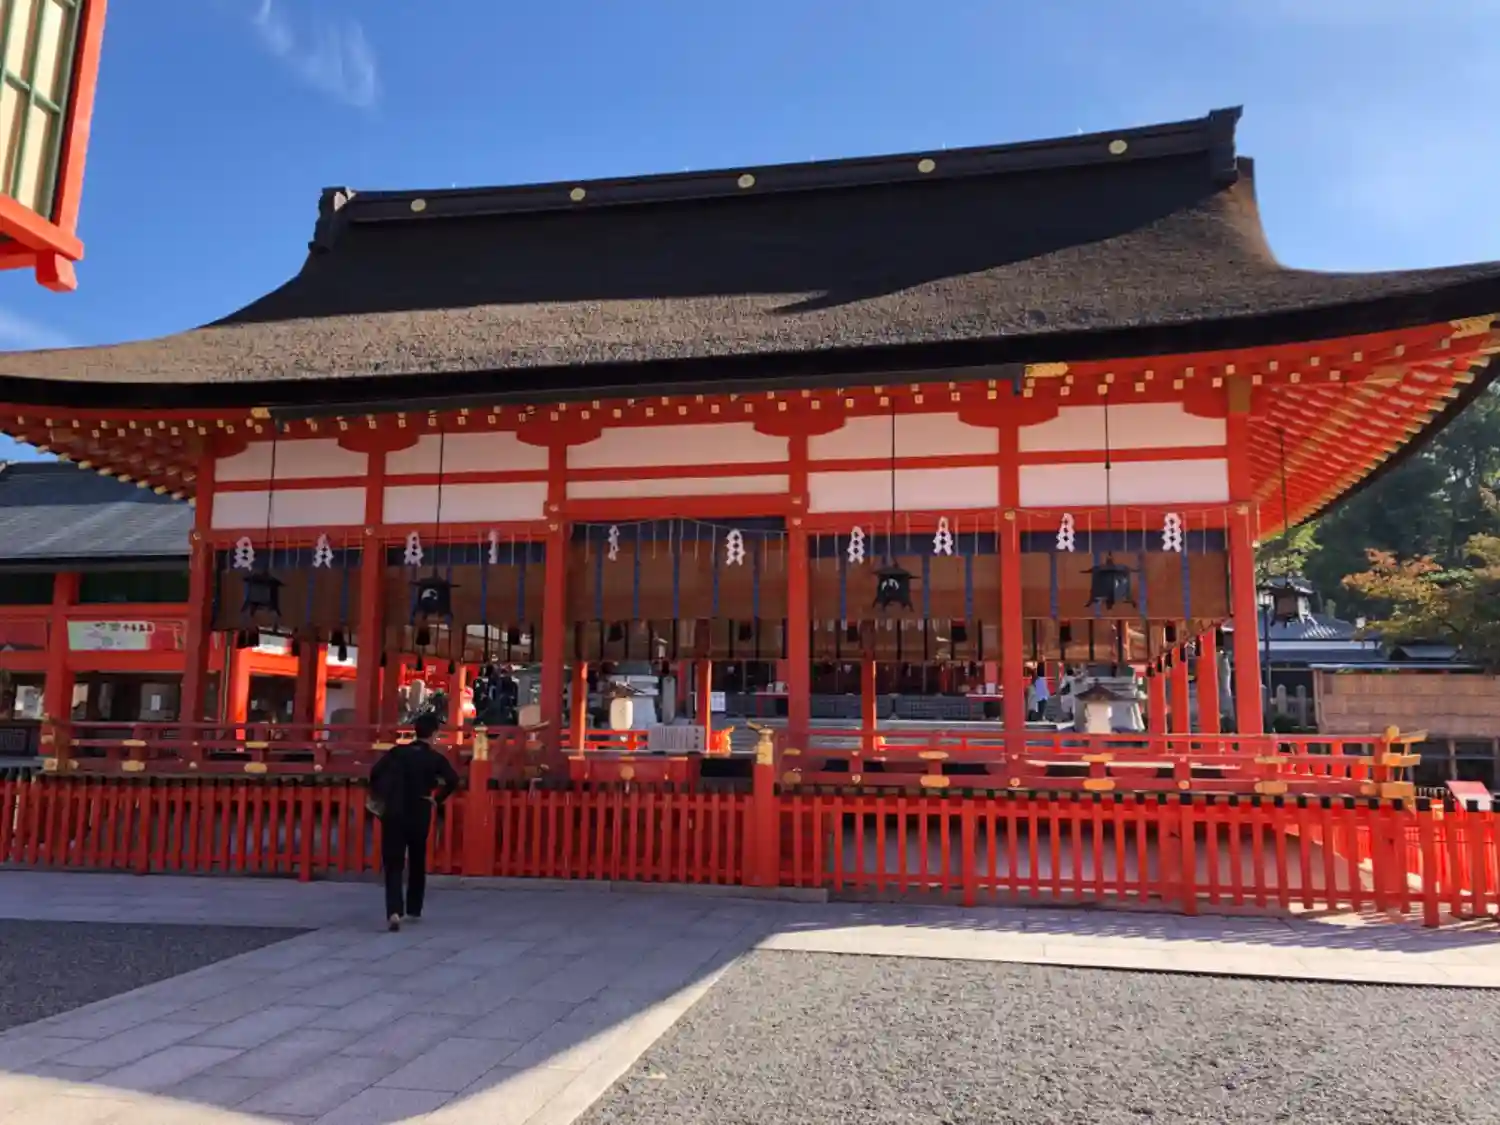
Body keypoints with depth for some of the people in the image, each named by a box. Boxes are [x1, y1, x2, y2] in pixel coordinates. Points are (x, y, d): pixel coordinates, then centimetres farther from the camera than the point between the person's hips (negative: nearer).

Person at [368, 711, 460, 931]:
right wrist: (438, 800, -3)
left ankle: (394, 911, -20)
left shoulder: (397, 752, 2)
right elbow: (453, 780, -16)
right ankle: (414, 910, 28)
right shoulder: (436, 758, -2)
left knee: (393, 865, -1)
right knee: (417, 864, 19)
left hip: (394, 814, 0)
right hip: (419, 816, 0)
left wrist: (378, 797, 8)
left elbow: (375, 773, -5)